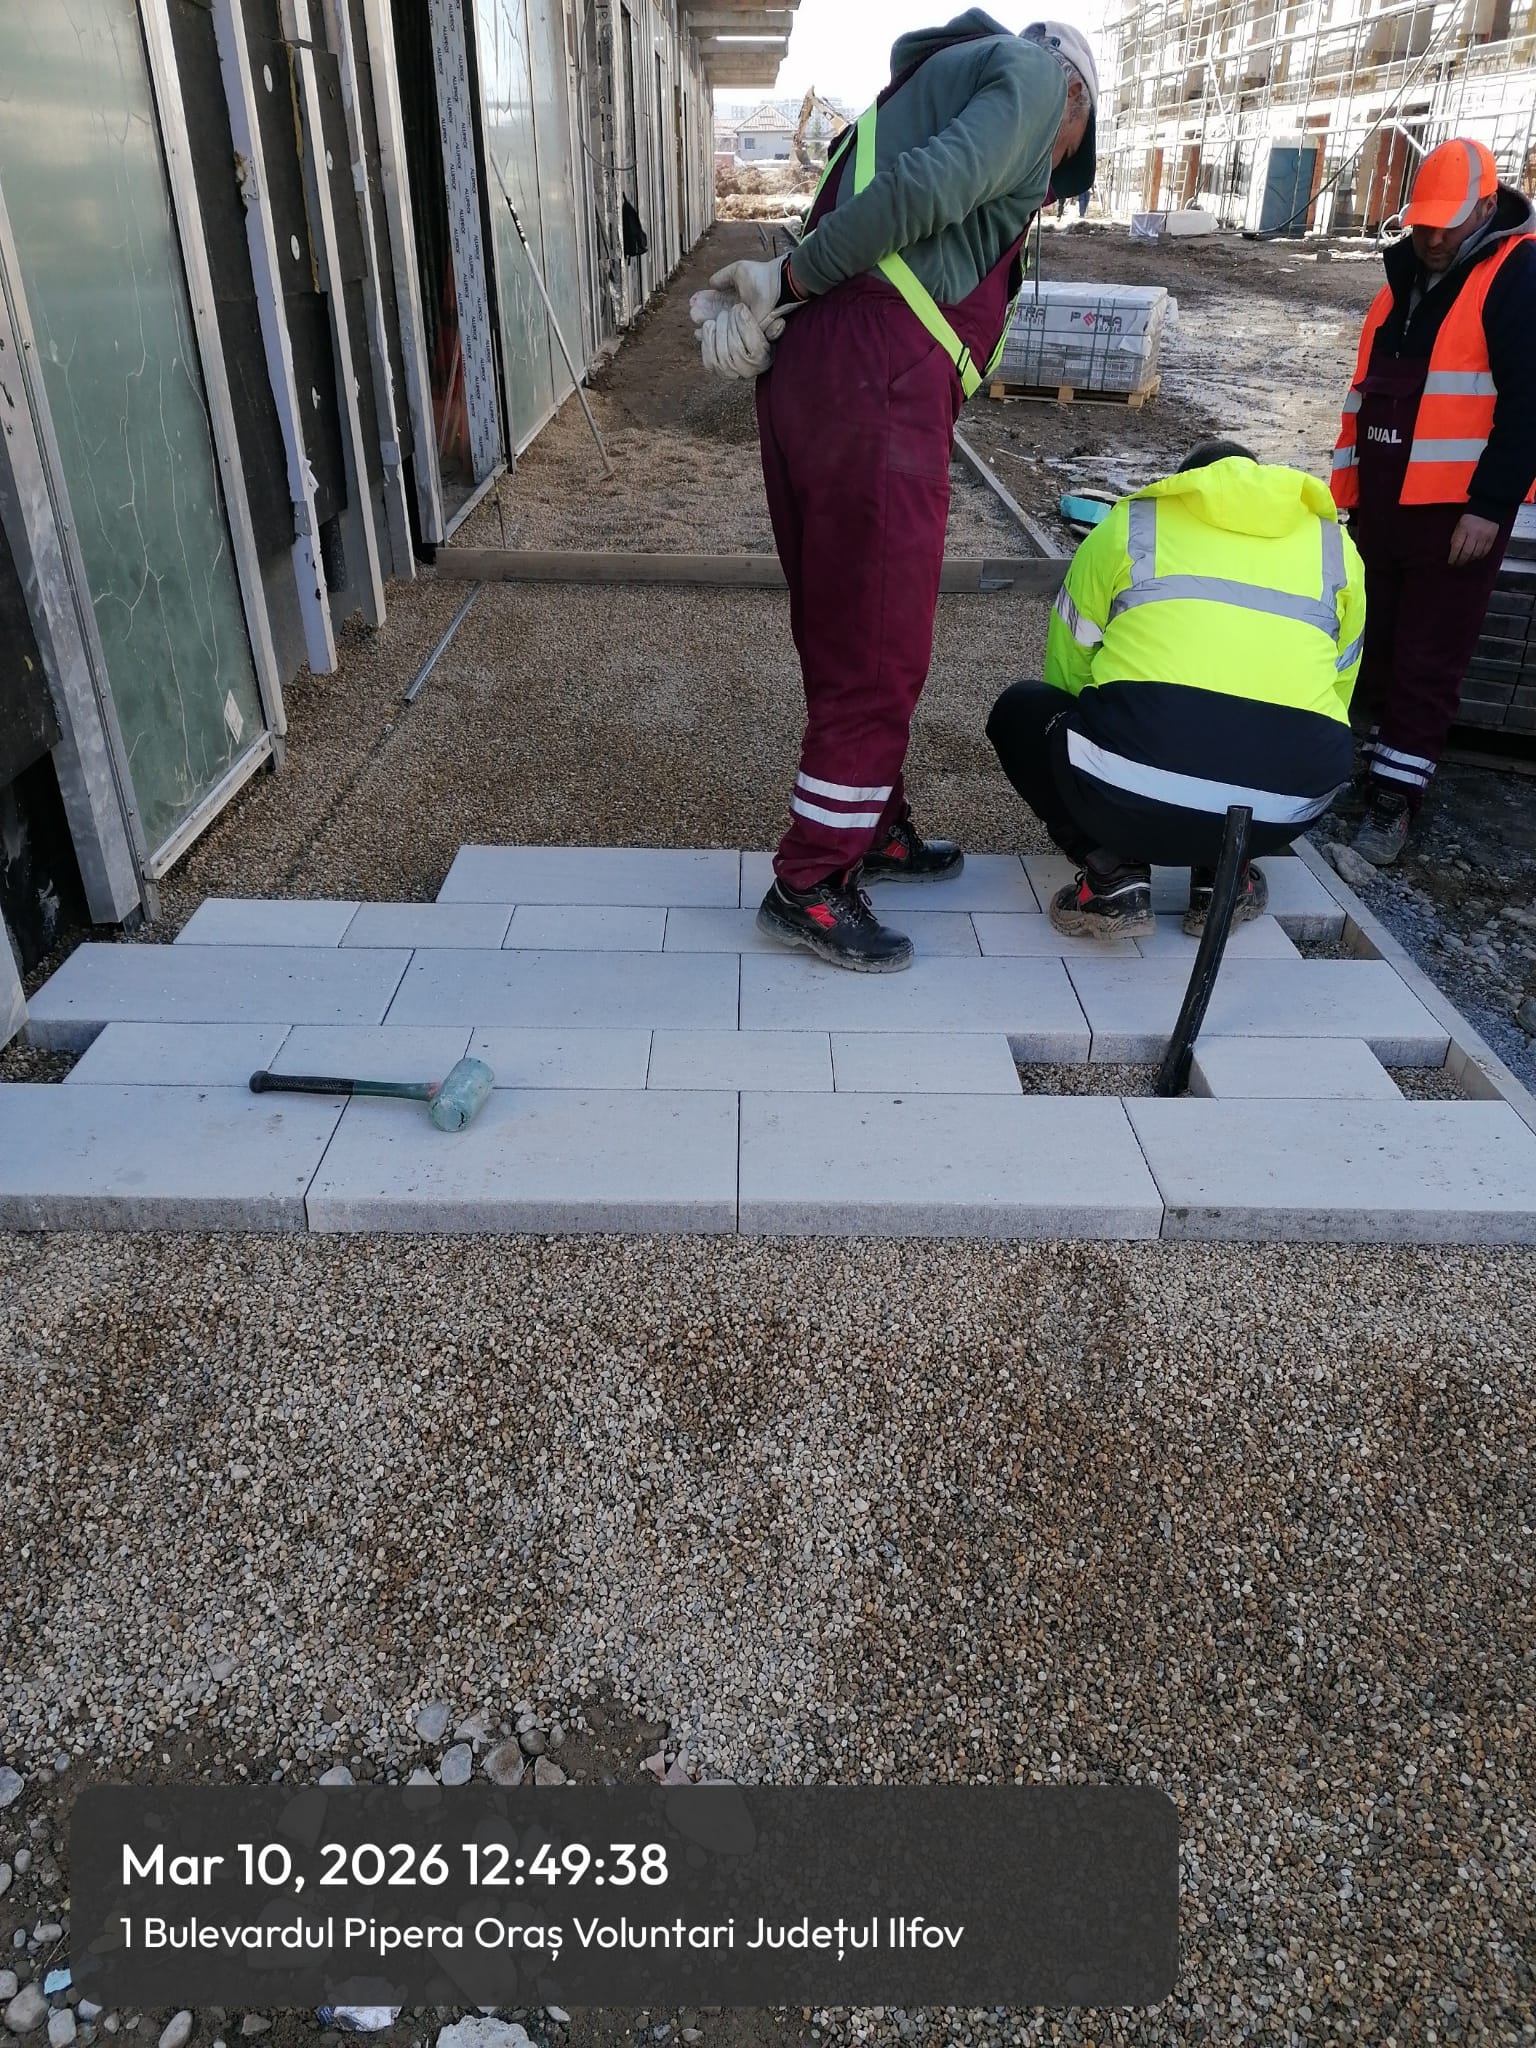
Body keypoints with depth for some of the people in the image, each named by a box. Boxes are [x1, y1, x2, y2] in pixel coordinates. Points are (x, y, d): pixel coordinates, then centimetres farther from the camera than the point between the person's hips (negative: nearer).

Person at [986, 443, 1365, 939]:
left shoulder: (1130, 525, 20)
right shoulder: (1335, 547, 25)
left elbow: (1065, 676, 27)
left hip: (1129, 792, -3)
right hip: (1283, 815, 3)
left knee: (1021, 712, 26)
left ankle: (1114, 877, 9)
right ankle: (1223, 878, 18)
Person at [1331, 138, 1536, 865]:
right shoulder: (1406, 275, 15)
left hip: (1458, 511, -7)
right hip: (1383, 503, 7)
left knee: (1427, 662, -5)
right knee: (1375, 646, 14)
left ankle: (1395, 797, -2)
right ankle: (1372, 759, 27)